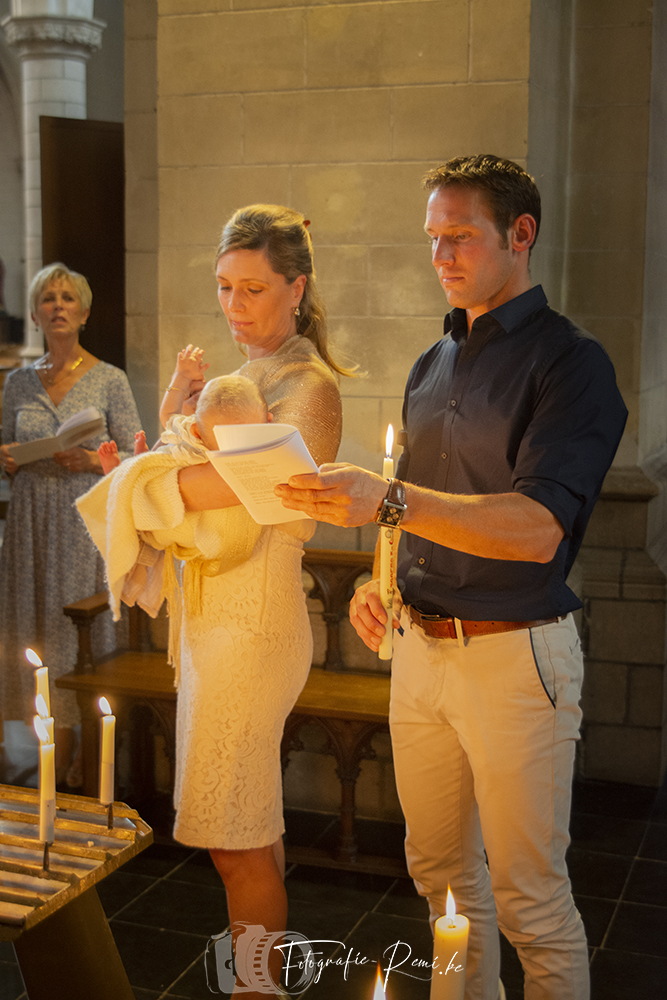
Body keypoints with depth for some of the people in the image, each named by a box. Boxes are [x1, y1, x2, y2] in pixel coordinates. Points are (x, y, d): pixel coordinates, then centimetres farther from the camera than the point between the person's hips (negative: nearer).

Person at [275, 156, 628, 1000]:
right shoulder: (432, 366, 12)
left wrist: (388, 500, -31)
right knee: (440, 869, 17)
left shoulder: (570, 361, -10)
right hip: (419, 644, 7)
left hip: (515, 653, -7)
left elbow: (539, 527, -23)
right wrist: (378, 580, 4)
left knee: (529, 899, 4)